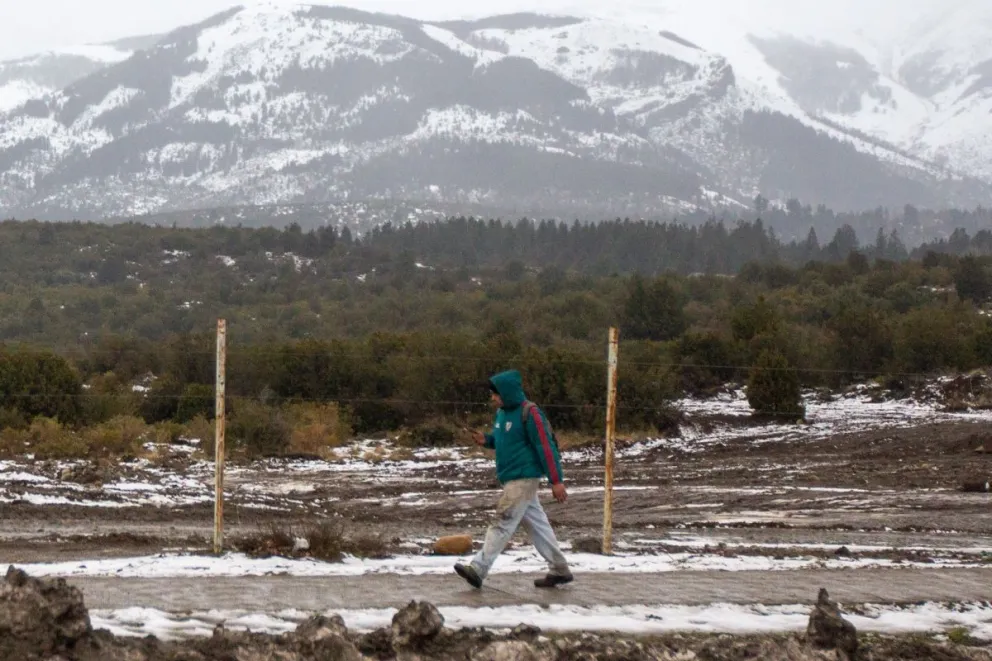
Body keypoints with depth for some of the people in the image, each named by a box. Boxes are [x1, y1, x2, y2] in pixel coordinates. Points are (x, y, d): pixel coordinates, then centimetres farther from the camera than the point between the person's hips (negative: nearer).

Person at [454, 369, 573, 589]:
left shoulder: (529, 413, -16)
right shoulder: (502, 412, 10)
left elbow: (546, 447, -16)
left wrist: (556, 480, -18)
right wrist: (487, 440, 2)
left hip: (524, 478, -9)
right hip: (511, 479, 9)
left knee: (503, 524, -11)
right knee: (537, 525, 12)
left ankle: (478, 570, -14)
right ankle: (560, 570, 18)